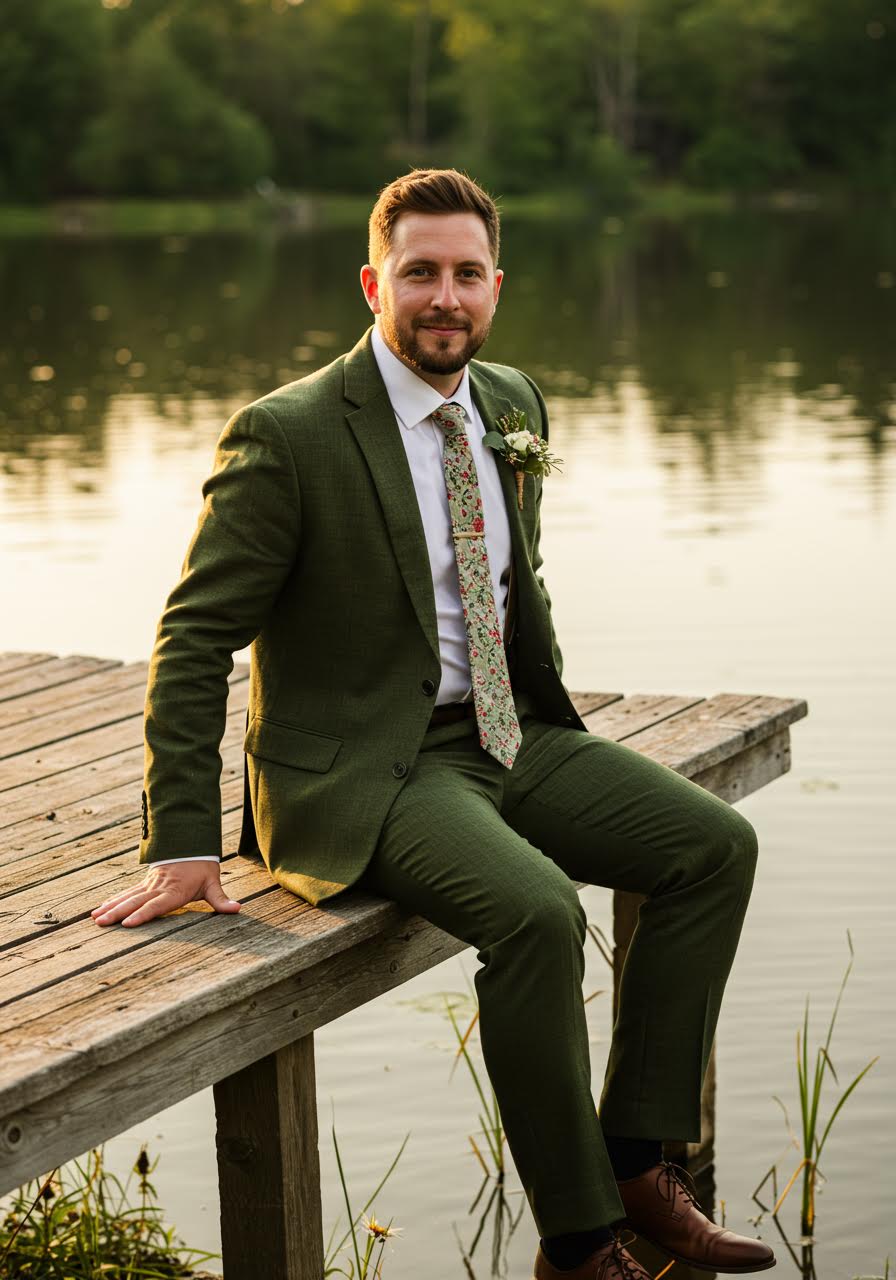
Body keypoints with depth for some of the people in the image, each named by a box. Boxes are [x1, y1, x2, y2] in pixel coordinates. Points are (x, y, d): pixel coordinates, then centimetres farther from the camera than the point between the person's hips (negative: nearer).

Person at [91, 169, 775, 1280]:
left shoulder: (512, 405, 8)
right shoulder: (286, 436, -14)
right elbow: (193, 639, -13)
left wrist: (550, 717, 15)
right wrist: (182, 845, -17)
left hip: (507, 736, 8)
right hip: (366, 770, -8)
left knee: (716, 844, -6)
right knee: (536, 912, -31)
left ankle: (637, 1165, 1)